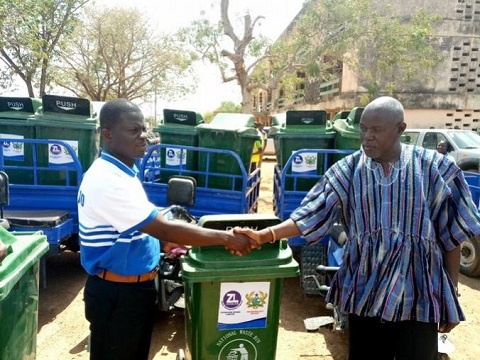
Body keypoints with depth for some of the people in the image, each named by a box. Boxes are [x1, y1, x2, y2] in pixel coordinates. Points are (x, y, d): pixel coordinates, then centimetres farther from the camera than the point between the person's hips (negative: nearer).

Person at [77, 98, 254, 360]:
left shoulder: (119, 171, 6)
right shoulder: (108, 180, -27)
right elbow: (165, 229, -28)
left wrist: (169, 241, 4)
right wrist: (225, 238, -22)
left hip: (133, 286, 9)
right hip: (117, 293, -9)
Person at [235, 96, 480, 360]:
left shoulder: (435, 168, -5)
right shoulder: (348, 170, -2)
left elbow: (452, 237, 0)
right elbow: (308, 218, -8)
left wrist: (451, 297, 2)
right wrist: (263, 236, -22)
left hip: (419, 295, -1)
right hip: (364, 294, 2)